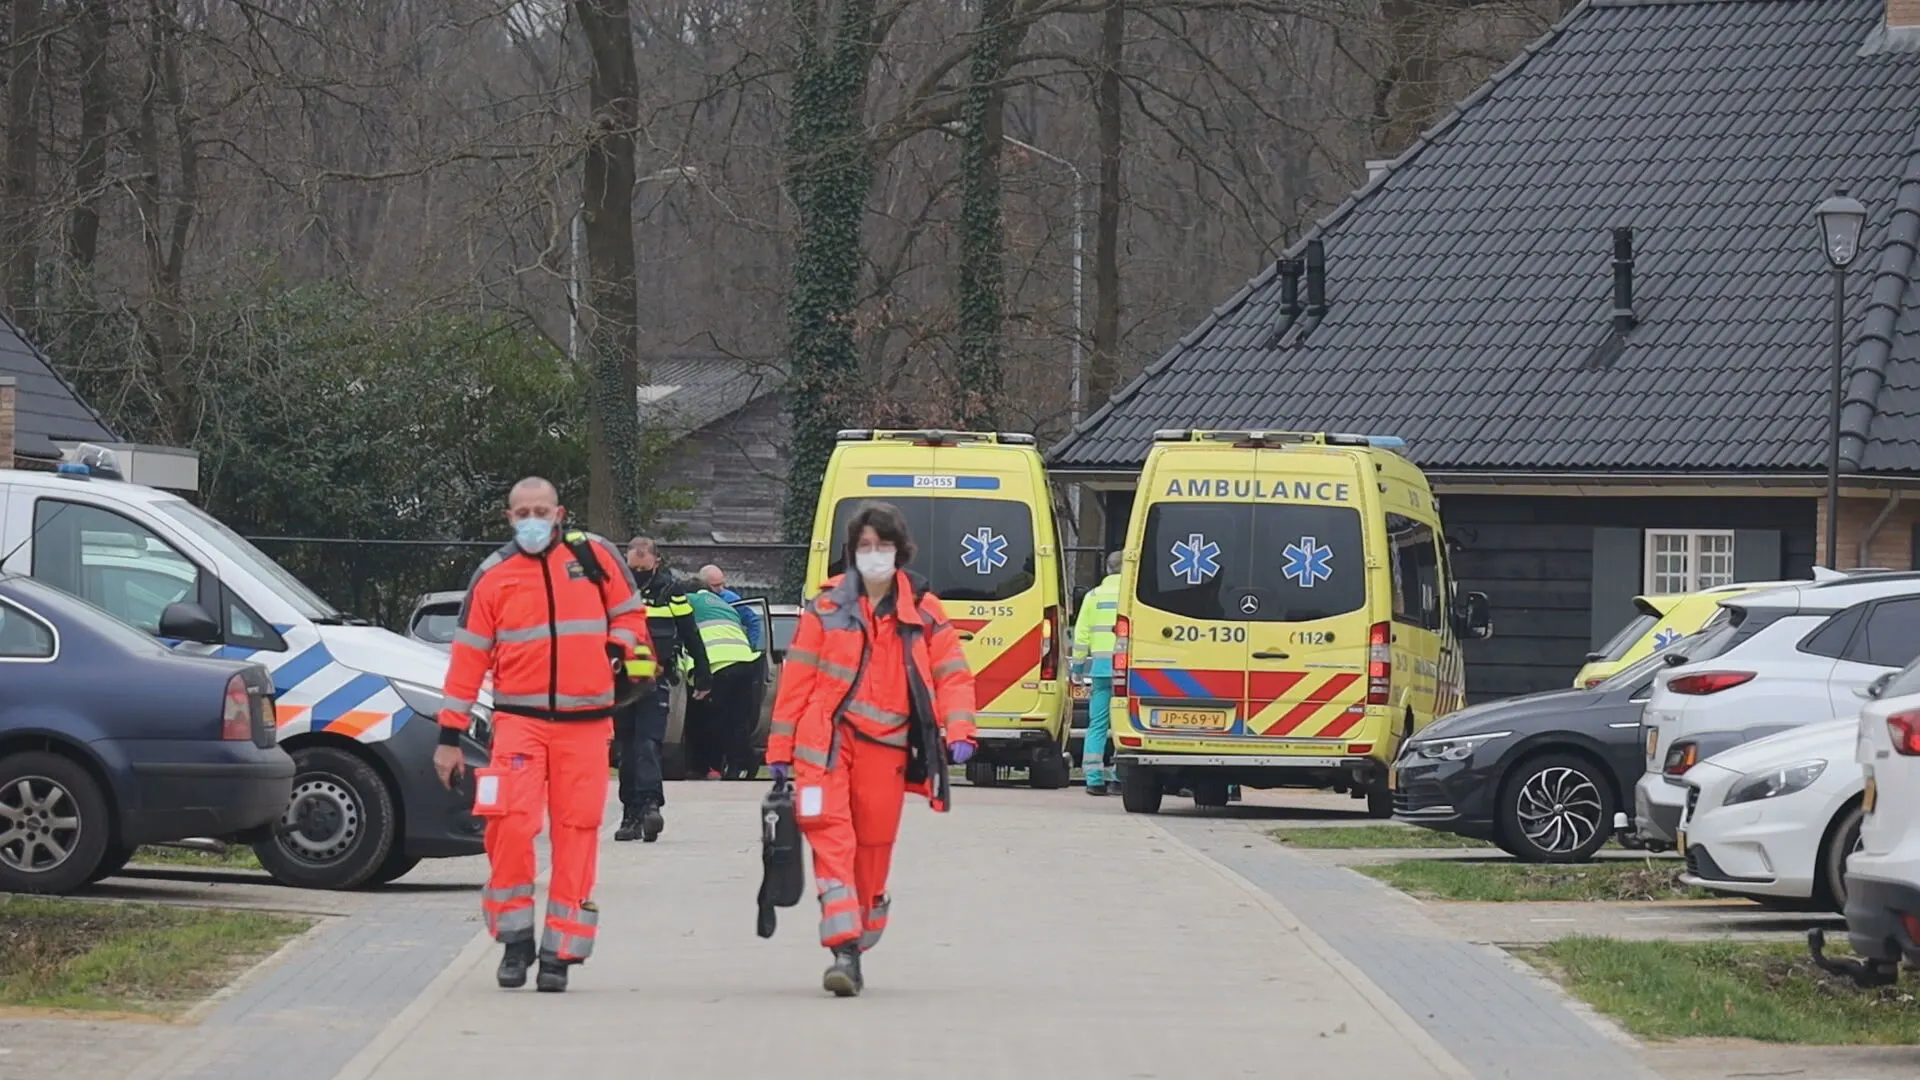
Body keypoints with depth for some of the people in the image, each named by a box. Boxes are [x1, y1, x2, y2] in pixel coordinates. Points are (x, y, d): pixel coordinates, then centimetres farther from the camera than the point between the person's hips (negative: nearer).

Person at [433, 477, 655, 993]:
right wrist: (449, 736, 4)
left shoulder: (595, 556, 6)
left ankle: (561, 951, 6)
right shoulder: (493, 576, 6)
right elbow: (467, 658, 7)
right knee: (509, 822, -17)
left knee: (576, 834, -2)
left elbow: (628, 613, 17)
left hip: (585, 723, 1)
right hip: (520, 718, -1)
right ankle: (516, 938, -2)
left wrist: (621, 646, -6)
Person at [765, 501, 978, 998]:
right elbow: (796, 677, 7)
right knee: (831, 835, -16)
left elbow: (953, 674, 8)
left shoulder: (923, 612, 7)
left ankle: (858, 945, 22)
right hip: (827, 741, -1)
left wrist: (958, 731, -9)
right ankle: (844, 951, -21)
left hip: (886, 747, 1)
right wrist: (780, 748, 6)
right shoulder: (826, 608, 5)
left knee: (874, 849, 7)